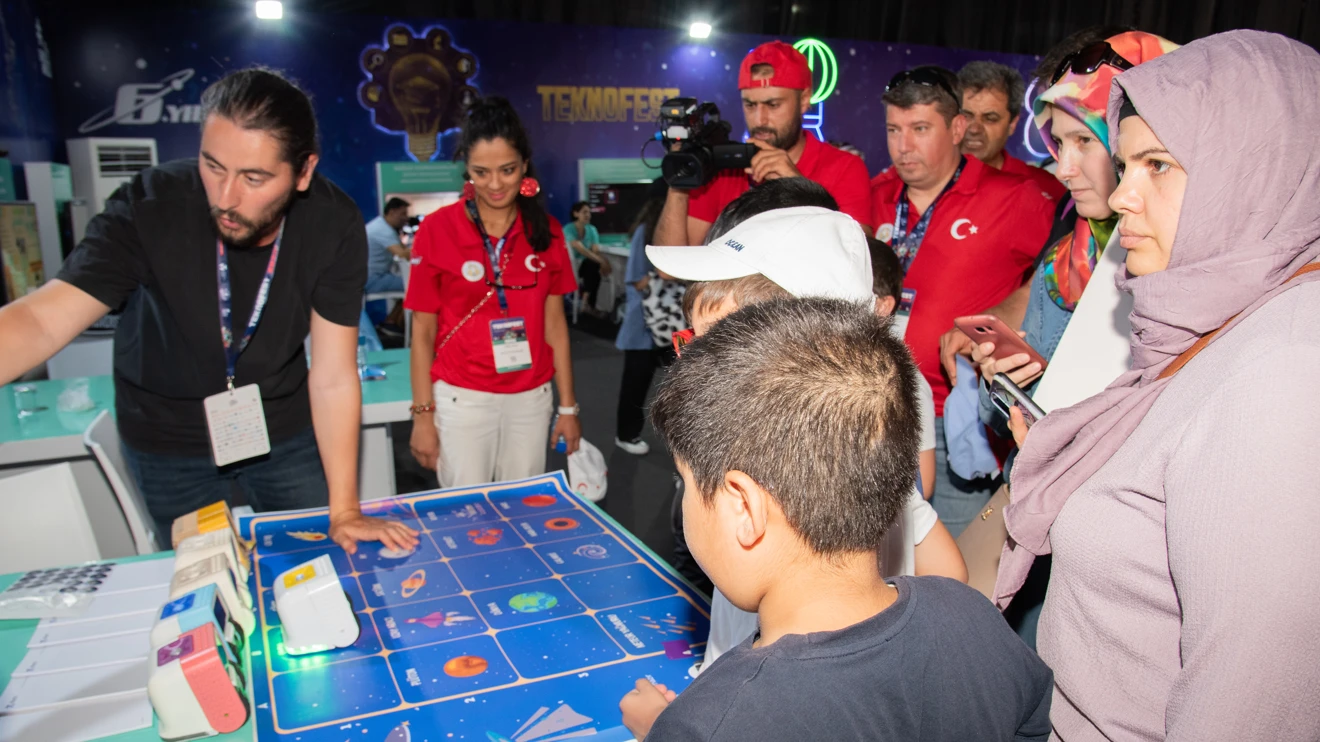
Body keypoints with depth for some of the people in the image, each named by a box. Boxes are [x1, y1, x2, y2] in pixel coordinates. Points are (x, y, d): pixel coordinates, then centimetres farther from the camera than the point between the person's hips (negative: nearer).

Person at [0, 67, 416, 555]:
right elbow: (40, 321, -33)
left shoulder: (334, 225, -22)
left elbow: (334, 380, -20)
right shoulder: (150, 207, -25)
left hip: (284, 426, 1)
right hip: (170, 437, -1)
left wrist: (344, 512, -21)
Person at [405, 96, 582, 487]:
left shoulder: (546, 230, 3)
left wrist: (568, 407, 7)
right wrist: (423, 415, -5)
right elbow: (423, 331, -2)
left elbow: (555, 322, 7)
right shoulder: (437, 229, -6)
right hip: (462, 399, -2)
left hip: (531, 397, 3)